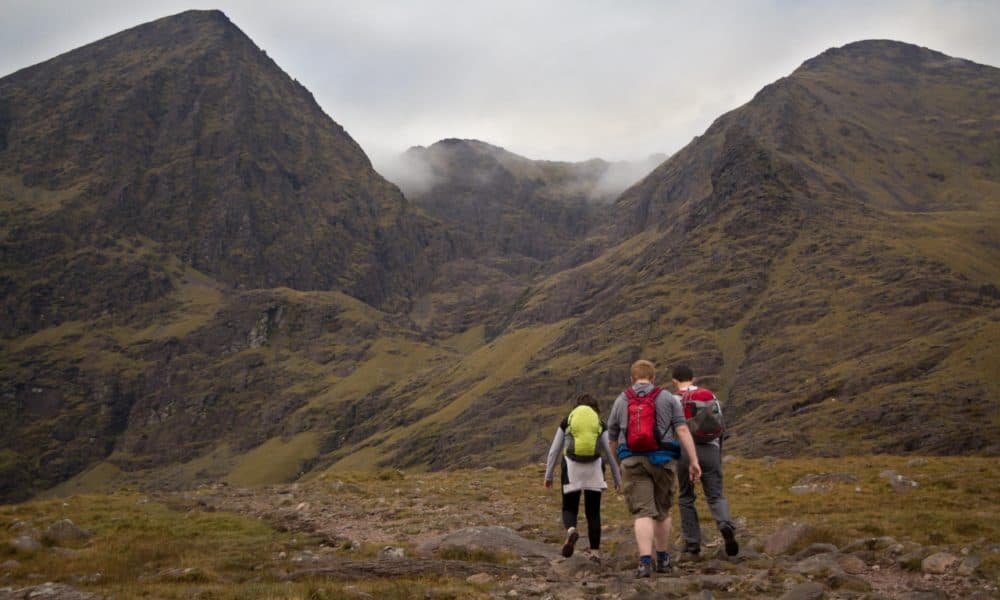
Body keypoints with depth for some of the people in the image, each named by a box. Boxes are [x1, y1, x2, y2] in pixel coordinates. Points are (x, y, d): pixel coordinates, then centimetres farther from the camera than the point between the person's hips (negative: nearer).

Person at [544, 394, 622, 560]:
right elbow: (610, 453, 7)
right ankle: (595, 551, 6)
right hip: (594, 469, 1)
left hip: (571, 468, -1)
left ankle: (571, 530, -23)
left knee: (569, 508, 8)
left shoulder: (567, 422, 9)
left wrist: (548, 476, 12)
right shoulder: (600, 424, 8)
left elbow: (554, 450, 8)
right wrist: (617, 479, 13)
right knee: (593, 512, 10)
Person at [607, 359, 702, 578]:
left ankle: (645, 561, -20)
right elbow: (682, 430, -4)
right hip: (662, 460, 1)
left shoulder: (621, 401, 9)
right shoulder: (668, 398, 6)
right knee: (662, 511, 17)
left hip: (633, 461, 0)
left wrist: (618, 462, 31)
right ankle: (662, 558, 27)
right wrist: (694, 461, -6)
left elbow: (612, 438, 15)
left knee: (643, 513, -5)